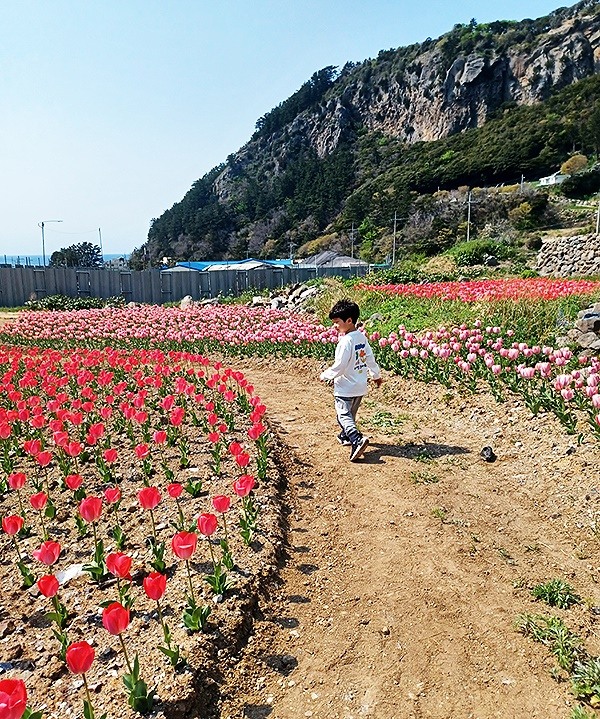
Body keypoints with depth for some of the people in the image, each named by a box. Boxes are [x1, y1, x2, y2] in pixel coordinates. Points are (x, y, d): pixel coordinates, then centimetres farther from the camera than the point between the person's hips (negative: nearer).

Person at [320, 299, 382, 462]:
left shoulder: (346, 341, -22)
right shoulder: (362, 337, 4)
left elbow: (339, 366, -21)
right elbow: (370, 358, 12)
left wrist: (324, 375, -5)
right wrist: (376, 375, 26)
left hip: (345, 388, -9)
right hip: (360, 386, 9)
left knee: (344, 415, -7)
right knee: (351, 413, 23)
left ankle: (357, 439, -24)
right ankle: (346, 436, 40)